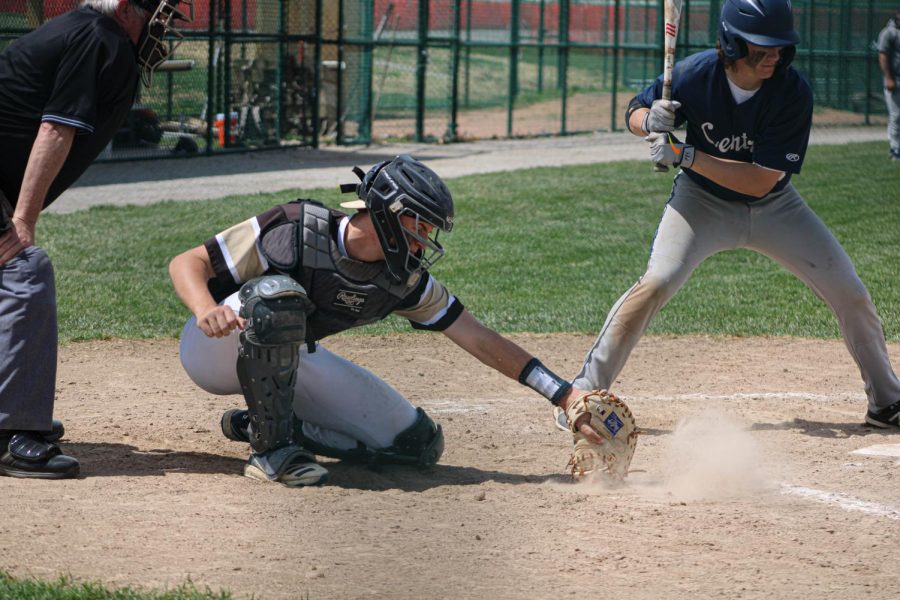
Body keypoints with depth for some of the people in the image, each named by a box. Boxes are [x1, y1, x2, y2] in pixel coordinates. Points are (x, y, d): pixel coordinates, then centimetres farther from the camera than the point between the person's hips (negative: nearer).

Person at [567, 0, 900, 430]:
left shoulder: (794, 92, -25)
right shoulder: (695, 74, -23)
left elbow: (760, 181, -29)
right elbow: (635, 113, -4)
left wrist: (685, 155, -36)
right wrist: (651, 121, -29)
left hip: (774, 207, 1)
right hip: (702, 201, -1)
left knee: (849, 293, -2)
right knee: (656, 283, -24)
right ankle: (585, 390, -15)